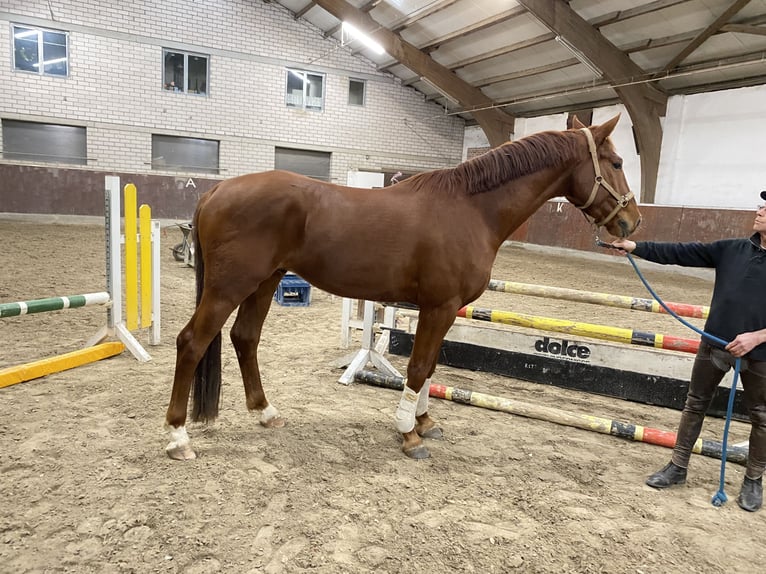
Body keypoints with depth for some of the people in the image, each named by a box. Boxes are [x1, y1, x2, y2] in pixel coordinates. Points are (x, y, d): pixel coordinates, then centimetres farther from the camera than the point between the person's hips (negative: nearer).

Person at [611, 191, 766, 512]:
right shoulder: (731, 249, 0)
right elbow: (681, 253, -3)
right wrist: (636, 247, -9)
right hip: (714, 343, 3)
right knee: (695, 404, 11)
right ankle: (678, 467, 25)